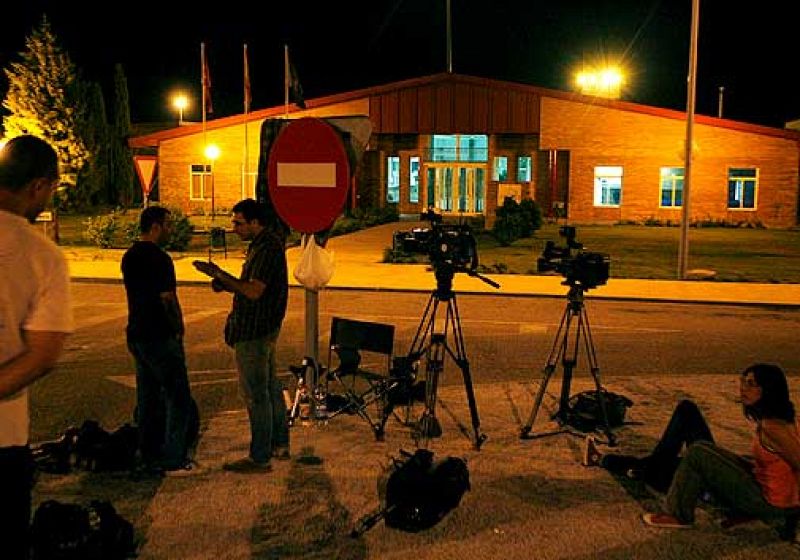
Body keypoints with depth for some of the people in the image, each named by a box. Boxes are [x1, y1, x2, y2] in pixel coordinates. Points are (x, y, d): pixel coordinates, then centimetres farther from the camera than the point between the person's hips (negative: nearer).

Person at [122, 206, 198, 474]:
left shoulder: (129, 256, 12)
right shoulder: (159, 258, -17)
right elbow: (168, 300, -18)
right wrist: (179, 329, -3)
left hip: (137, 334, 10)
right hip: (160, 337, -9)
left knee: (147, 398, 14)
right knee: (178, 397, -2)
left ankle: (149, 457, 21)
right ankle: (174, 459, 0)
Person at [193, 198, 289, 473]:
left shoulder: (267, 248, -20)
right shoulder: (262, 244, 13)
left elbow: (254, 291, -27)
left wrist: (220, 274, -20)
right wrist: (224, 284, 4)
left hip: (254, 332, -11)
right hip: (264, 327, 11)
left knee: (255, 394, -4)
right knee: (270, 388, 18)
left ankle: (260, 457, 5)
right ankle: (279, 444, 31)